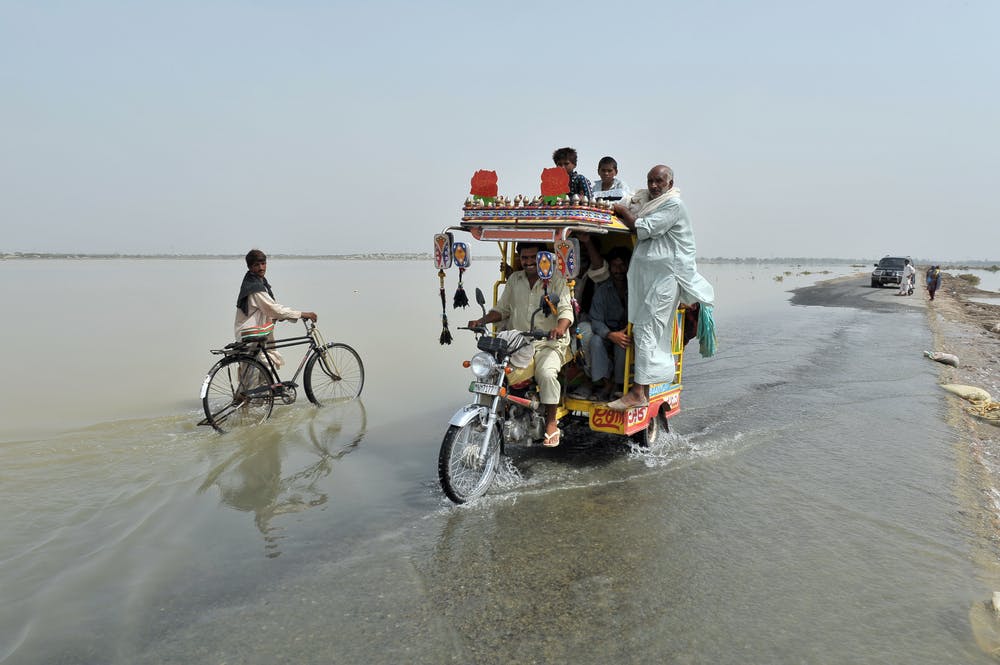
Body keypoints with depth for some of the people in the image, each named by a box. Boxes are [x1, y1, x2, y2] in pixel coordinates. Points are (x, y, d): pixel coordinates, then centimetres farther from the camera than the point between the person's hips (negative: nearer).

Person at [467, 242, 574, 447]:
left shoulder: (555, 278, 2)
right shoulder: (514, 279, 16)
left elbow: (566, 309, -9)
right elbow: (502, 309, 19)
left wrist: (560, 328, -31)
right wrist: (482, 321, 1)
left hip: (549, 343, -4)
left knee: (546, 373, -33)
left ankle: (551, 422, -14)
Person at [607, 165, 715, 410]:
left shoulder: (673, 204, -7)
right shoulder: (646, 200, 20)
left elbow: (643, 230, -13)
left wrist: (624, 213, 0)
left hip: (665, 275, -8)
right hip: (644, 274, 8)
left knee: (646, 329, -12)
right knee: (643, 329, 5)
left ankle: (638, 392, -11)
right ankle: (644, 390, 9)